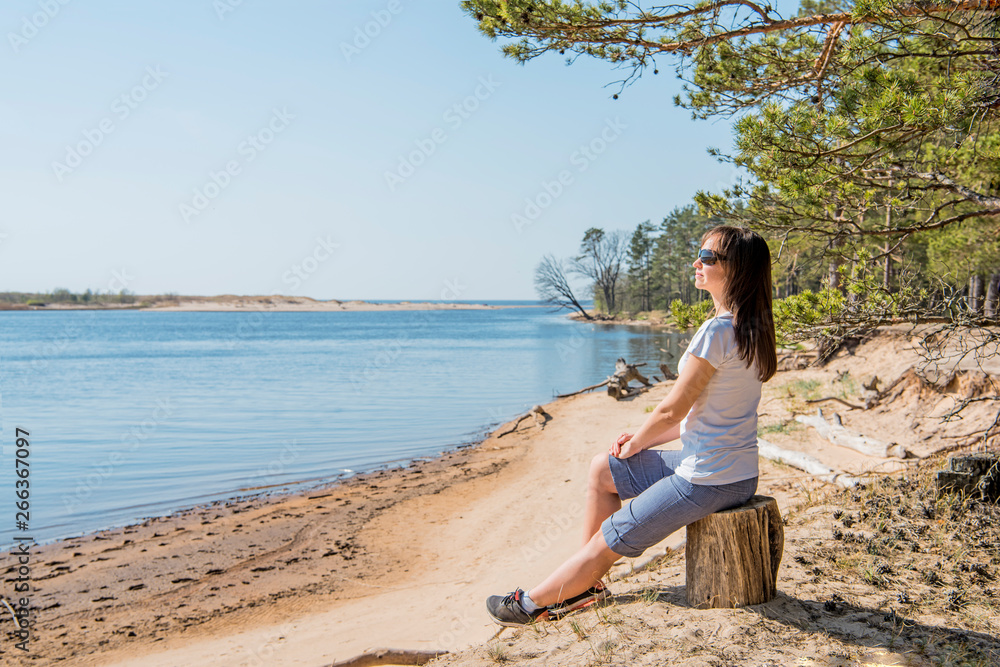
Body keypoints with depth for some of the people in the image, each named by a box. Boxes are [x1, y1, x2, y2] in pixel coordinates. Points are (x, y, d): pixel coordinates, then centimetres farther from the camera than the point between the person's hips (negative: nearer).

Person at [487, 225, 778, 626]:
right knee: (602, 470, 17)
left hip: (707, 480, -9)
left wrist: (636, 442, 3)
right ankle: (589, 583, 23)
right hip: (731, 470, 10)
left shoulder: (717, 331, -23)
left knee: (609, 541, 3)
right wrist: (643, 440, 10)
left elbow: (672, 410, -16)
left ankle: (530, 604, 22)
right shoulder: (748, 329, 8)